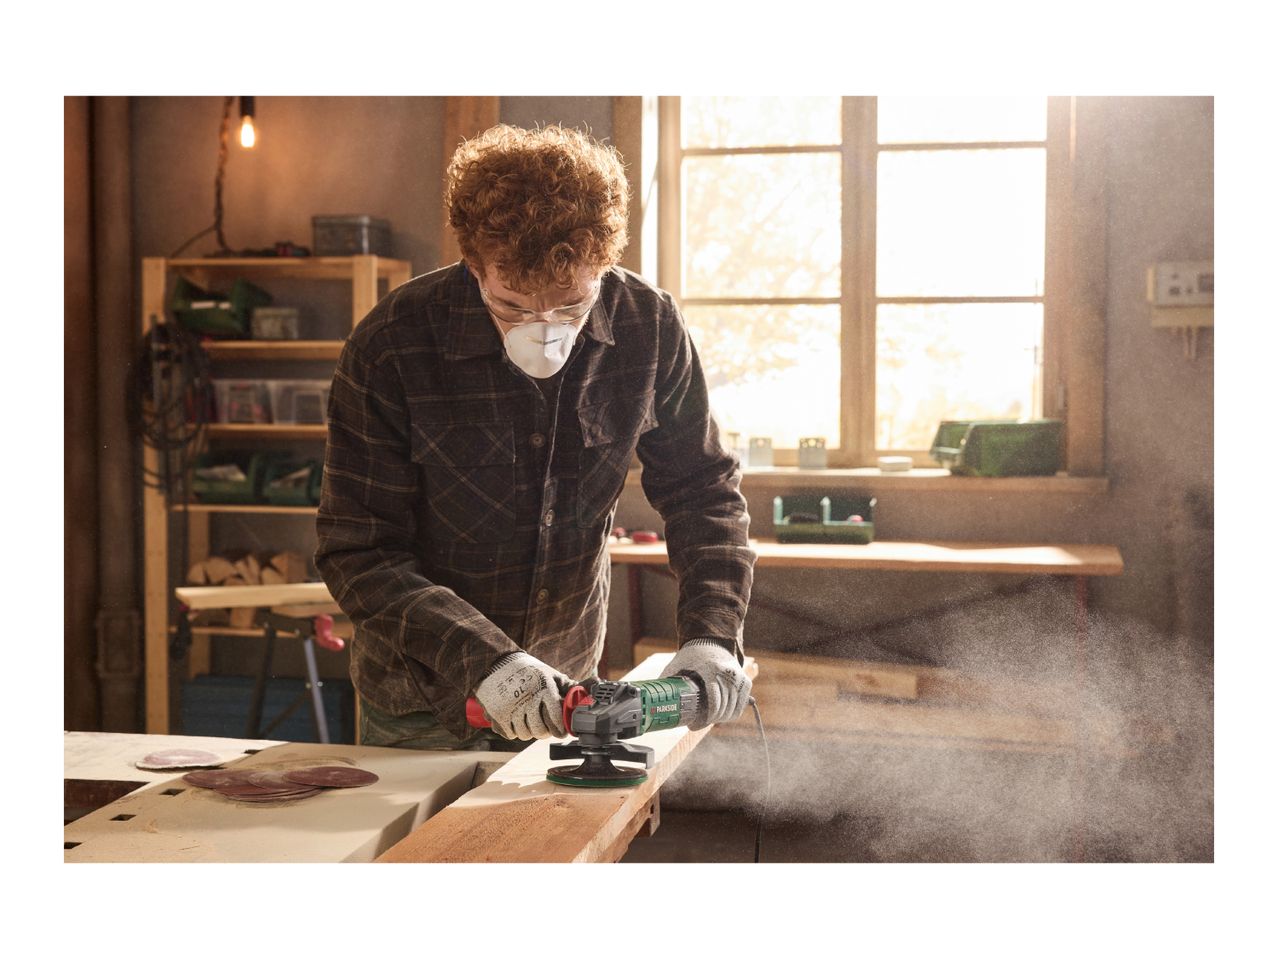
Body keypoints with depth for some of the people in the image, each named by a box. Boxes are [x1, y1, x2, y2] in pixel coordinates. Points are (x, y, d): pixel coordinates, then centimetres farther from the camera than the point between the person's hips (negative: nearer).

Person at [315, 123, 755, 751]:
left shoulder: (648, 326, -15)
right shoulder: (391, 347, -24)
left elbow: (702, 491, -5)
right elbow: (357, 555, -21)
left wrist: (711, 635, -20)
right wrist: (482, 660, -34)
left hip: (564, 683, 3)